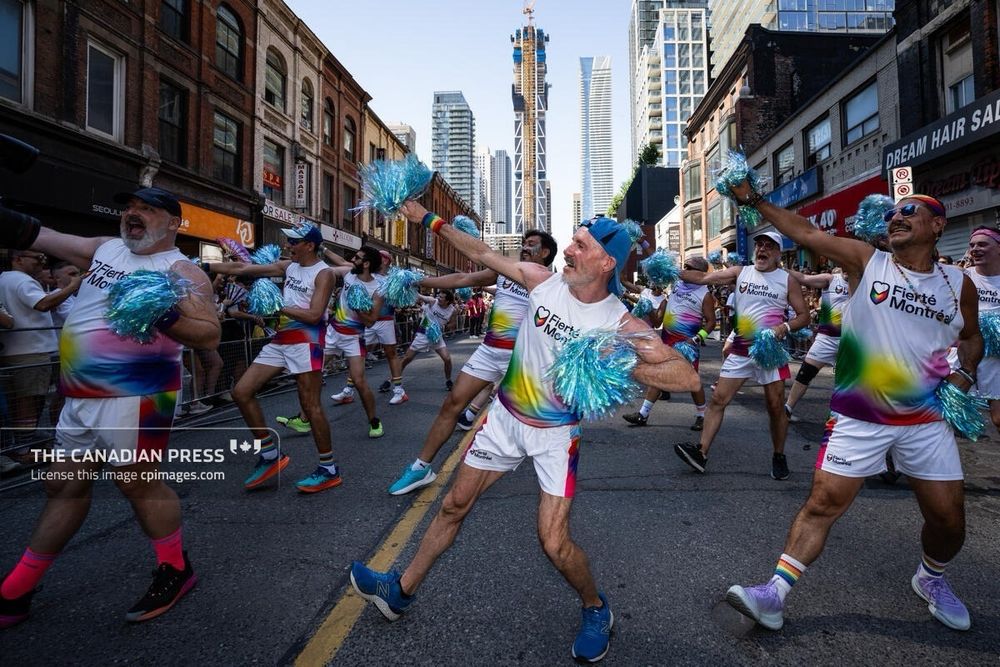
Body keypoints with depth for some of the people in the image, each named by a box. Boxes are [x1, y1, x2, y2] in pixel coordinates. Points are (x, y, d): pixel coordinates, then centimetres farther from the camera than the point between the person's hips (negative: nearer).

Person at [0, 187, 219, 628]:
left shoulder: (180, 271, -9)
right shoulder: (104, 248, 15)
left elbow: (210, 335, -17)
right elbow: (41, 237, 21)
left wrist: (166, 317, -32)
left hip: (133, 397, -8)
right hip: (80, 398, 8)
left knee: (139, 485, -1)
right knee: (64, 487, 17)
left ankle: (175, 571, 18)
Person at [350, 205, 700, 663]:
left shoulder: (620, 325, -19)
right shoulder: (544, 282, -10)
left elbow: (687, 376, -23)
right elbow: (483, 253, 2)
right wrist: (430, 220, 5)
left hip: (556, 435, -3)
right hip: (504, 417, 4)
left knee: (554, 543, -8)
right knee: (454, 506, 14)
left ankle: (596, 610, 27)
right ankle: (402, 591, 35)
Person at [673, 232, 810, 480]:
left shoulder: (787, 280, 0)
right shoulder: (740, 272, 5)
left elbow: (804, 316, 1)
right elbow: (702, 278, -1)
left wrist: (785, 327, -19)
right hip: (740, 350, 2)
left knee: (776, 406, 4)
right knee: (718, 398, -3)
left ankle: (779, 456, 23)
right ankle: (702, 452, 0)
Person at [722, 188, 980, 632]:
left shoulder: (958, 284, 4)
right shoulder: (867, 261, -3)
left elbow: (972, 336, 19)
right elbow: (805, 233, -6)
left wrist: (964, 375, 1)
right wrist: (753, 199, -9)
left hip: (927, 419, 3)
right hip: (860, 418, -3)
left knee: (949, 518, 11)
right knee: (823, 504, -5)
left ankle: (930, 580, 44)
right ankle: (775, 592, 0)